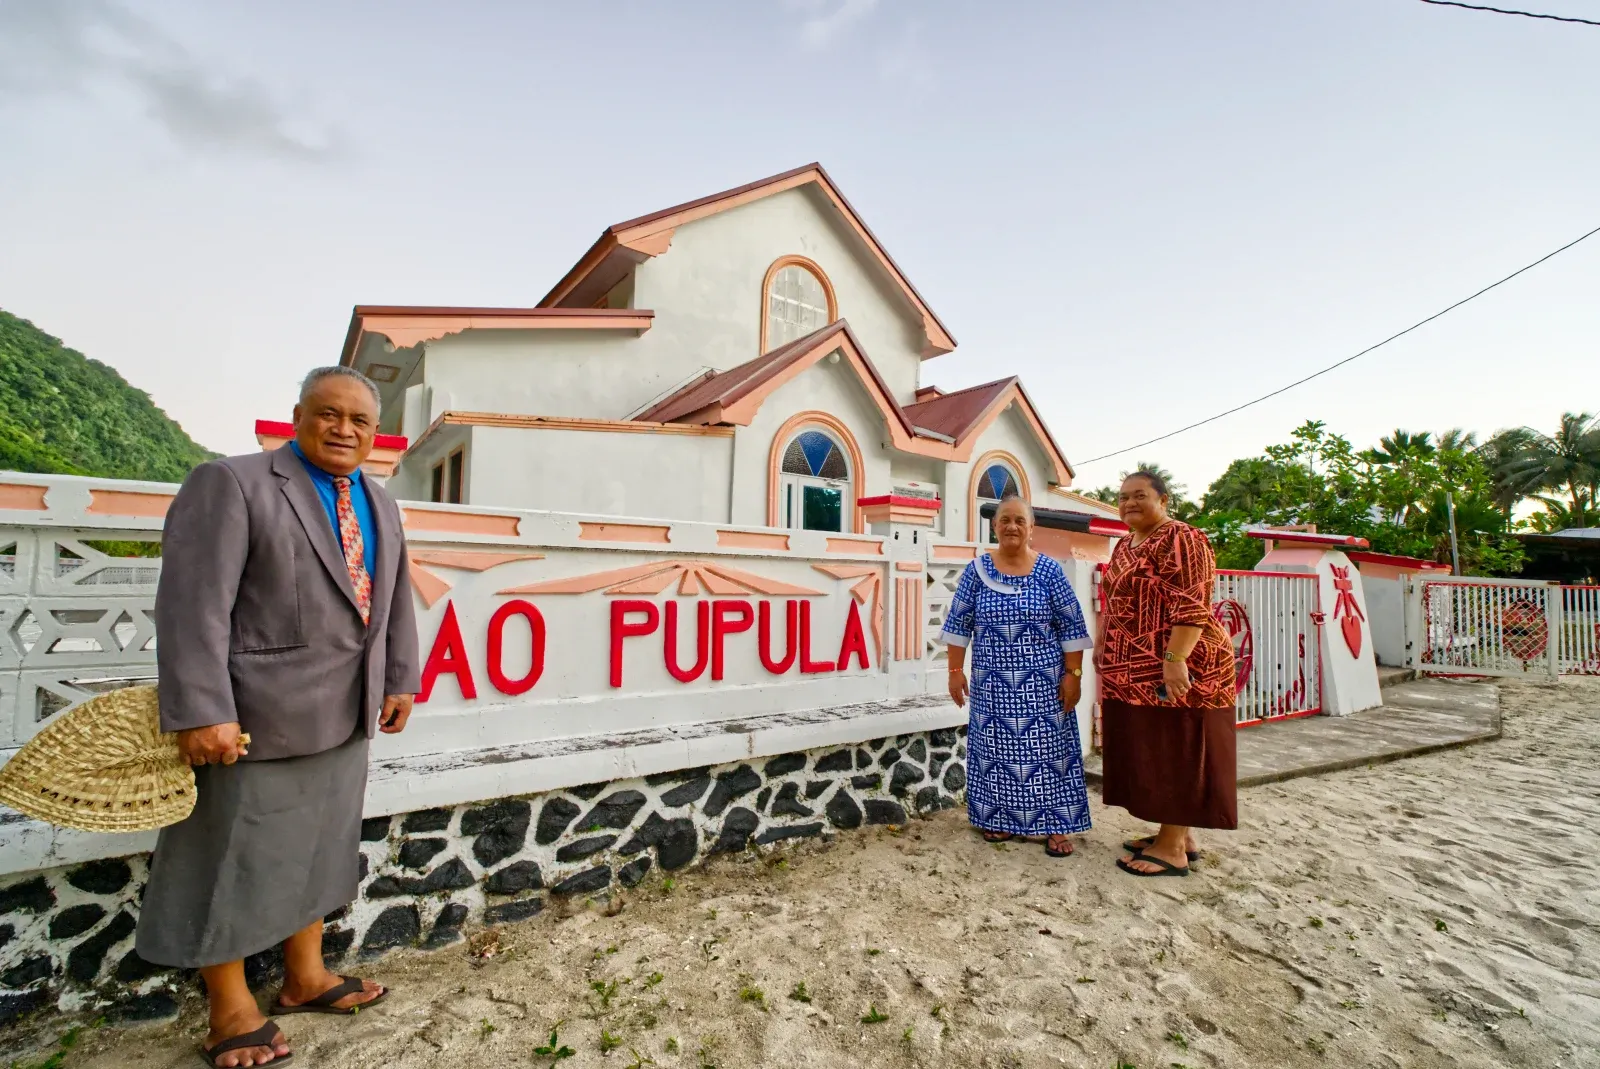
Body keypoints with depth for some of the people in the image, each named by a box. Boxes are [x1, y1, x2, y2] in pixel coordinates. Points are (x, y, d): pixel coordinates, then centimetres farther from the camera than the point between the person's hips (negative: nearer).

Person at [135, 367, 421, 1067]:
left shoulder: (380, 507, 10)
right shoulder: (231, 484, -11)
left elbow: (394, 602, 13)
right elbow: (192, 604, -17)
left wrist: (399, 681, 11)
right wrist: (201, 712, -22)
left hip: (342, 719, 7)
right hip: (256, 717, -7)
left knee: (317, 847, 19)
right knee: (235, 858, 9)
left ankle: (305, 978, 37)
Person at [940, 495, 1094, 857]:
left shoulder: (1049, 570, -3)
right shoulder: (976, 570, 0)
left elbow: (1072, 627, -2)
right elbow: (958, 623, 1)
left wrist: (1073, 674, -7)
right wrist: (955, 670, -2)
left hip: (1043, 682, -1)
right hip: (993, 682, 1)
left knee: (1047, 749, 4)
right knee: (996, 750, 9)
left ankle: (1055, 825, 17)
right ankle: (1002, 819, 24)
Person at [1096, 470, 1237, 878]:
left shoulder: (1181, 540, -12)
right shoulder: (1125, 545, 16)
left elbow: (1191, 607, -21)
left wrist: (1175, 659, -27)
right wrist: (1103, 646, 22)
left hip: (1172, 668, -9)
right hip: (1135, 670, 9)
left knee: (1175, 751, -1)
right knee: (1152, 751, 14)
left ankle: (1173, 848, 9)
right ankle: (1179, 833, 26)